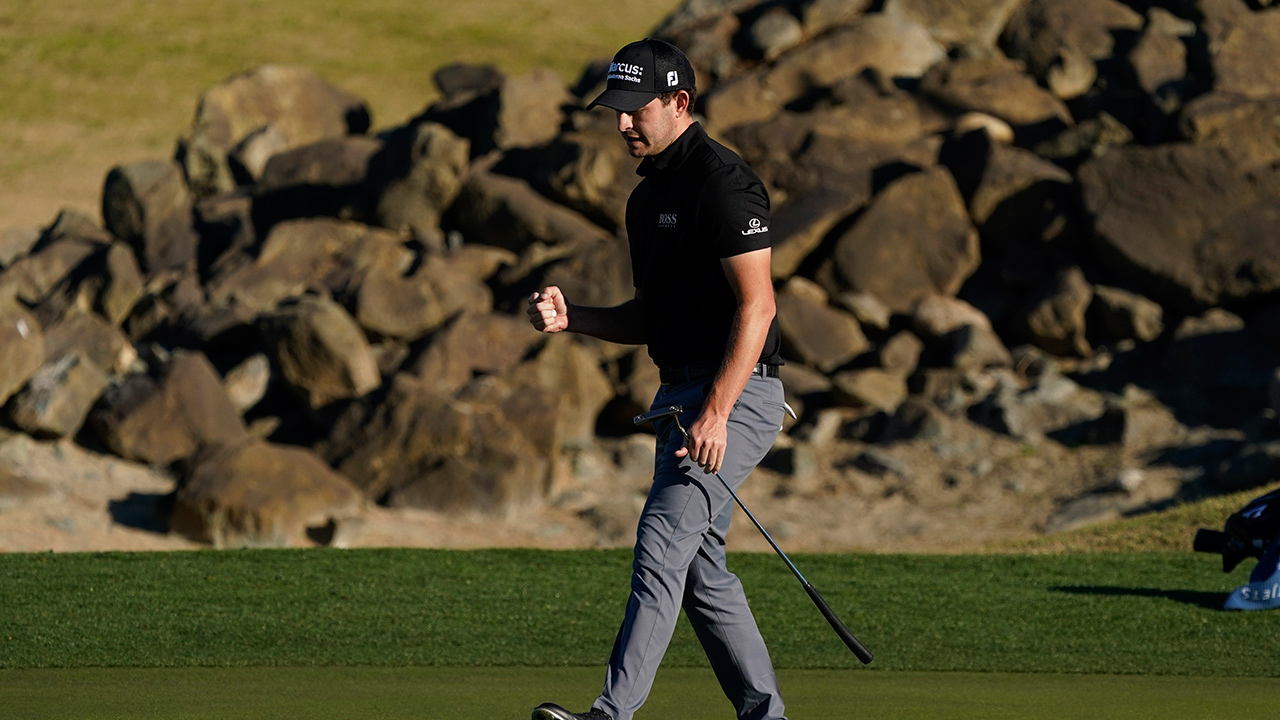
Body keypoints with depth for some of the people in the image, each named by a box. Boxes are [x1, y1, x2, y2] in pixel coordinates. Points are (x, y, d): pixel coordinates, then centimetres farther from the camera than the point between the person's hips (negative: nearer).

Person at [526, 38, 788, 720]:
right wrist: (571, 317, 5)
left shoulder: (722, 182, -13)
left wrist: (716, 412, -25)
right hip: (681, 393, 10)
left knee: (662, 541, -20)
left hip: (736, 394, -10)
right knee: (698, 566, 10)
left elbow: (756, 305, -18)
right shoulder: (647, 196, 17)